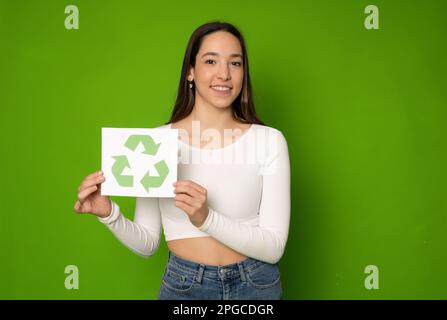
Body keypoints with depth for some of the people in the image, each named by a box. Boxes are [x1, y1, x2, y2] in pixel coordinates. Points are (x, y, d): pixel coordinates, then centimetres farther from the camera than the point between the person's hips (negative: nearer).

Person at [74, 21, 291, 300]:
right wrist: (110, 214, -18)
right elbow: (147, 244, 0)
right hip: (183, 286, 1)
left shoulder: (269, 141, -9)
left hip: (256, 286, 0)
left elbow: (274, 248, -13)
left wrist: (206, 218, -27)